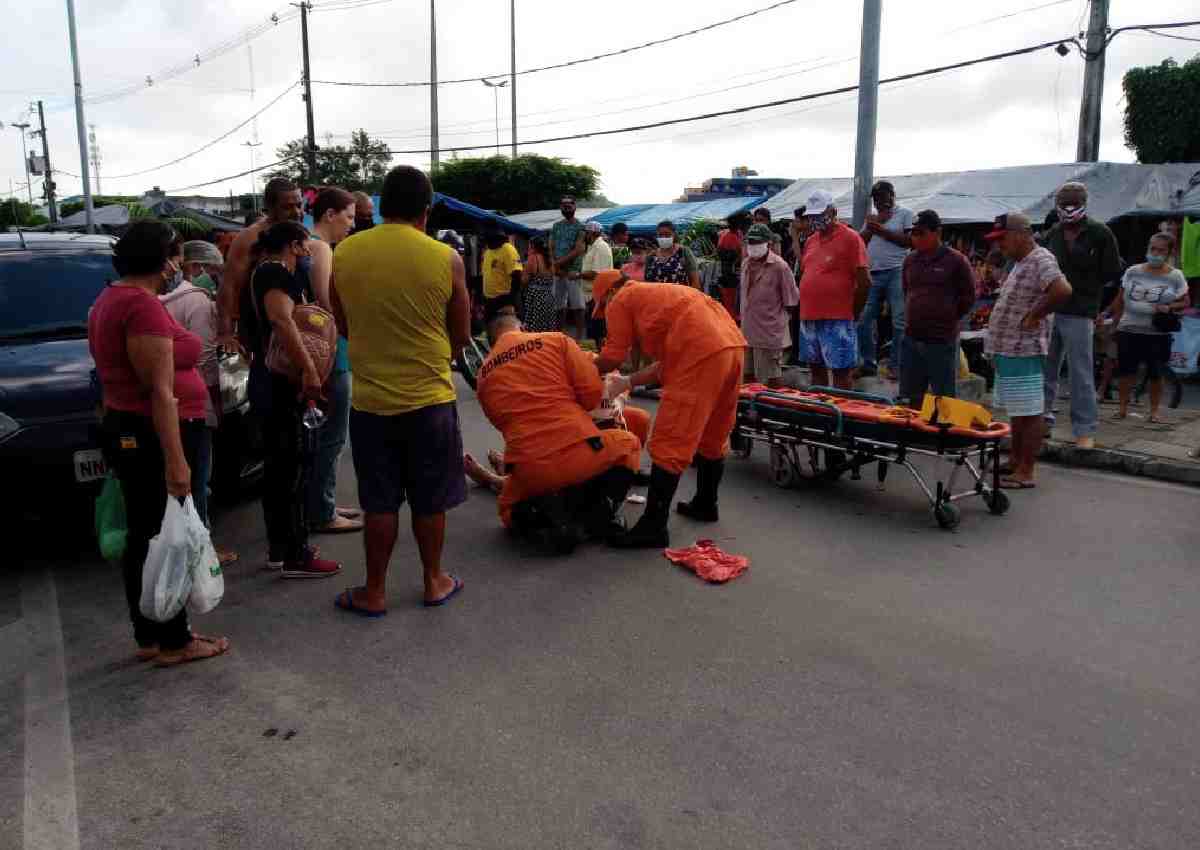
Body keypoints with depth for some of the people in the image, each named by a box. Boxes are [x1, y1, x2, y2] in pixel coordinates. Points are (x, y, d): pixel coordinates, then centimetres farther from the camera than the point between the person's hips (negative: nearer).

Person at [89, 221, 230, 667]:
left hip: (125, 431, 10)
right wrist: (175, 460, -22)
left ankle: (149, 637, 25)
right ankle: (174, 642, 11)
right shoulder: (143, 305, -19)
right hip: (153, 437, -10)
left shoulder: (110, 299, 13)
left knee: (143, 538, 15)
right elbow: (159, 391, -22)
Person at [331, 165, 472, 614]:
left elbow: (343, 325, 9)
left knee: (379, 502, 12)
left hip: (370, 399, 1)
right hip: (430, 397, -1)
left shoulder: (344, 253, -4)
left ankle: (374, 592, 23)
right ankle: (434, 582, 28)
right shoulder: (446, 259, -9)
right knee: (429, 500, 14)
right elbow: (461, 336, 0)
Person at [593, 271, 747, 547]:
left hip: (702, 354, -9)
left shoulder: (620, 301, 11)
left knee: (669, 444, -6)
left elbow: (613, 357, 4)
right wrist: (628, 382, 33)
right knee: (713, 436, 22)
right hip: (732, 345, 9)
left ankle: (653, 527, -5)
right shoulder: (660, 294, 35)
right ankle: (705, 504, 37)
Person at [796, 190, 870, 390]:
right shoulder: (811, 240, 15)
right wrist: (806, 308, 13)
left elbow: (864, 281, -9)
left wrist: (852, 313, -4)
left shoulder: (850, 237, -6)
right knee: (816, 368, 14)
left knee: (841, 371, -2)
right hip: (808, 318, 7)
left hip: (836, 320, -7)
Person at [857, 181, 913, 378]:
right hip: (872, 273, 5)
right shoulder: (872, 217, 22)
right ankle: (868, 363, 12)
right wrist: (872, 226, 0)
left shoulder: (905, 213, 7)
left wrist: (881, 230, -5)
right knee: (863, 321, 1)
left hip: (896, 272, -5)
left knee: (899, 322, -6)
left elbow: (908, 240, -5)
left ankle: (901, 367, -1)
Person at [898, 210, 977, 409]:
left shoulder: (956, 261, -6)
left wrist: (948, 319, 0)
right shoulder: (910, 260, 10)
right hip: (911, 339, 6)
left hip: (942, 341, -5)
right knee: (910, 399, 13)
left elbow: (968, 297, -2)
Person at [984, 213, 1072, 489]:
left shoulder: (1041, 260, -15)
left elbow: (1063, 290, -31)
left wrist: (1034, 316, -20)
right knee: (1016, 411, 17)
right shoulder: (1021, 262, 15)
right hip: (1008, 349, 10)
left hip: (1024, 350, -10)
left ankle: (1026, 472, 2)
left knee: (1029, 411, -3)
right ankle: (1015, 461, 28)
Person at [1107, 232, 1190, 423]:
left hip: (1158, 334, -1)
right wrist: (1114, 322, 5)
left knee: (1155, 373, 3)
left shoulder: (1175, 276, 2)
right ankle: (1123, 407, 11)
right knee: (1125, 370, 0)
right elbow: (1120, 301, 10)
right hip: (1128, 330, 1)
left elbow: (1184, 302, 5)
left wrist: (1170, 308, -15)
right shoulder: (1132, 272, 5)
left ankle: (1155, 410, 15)